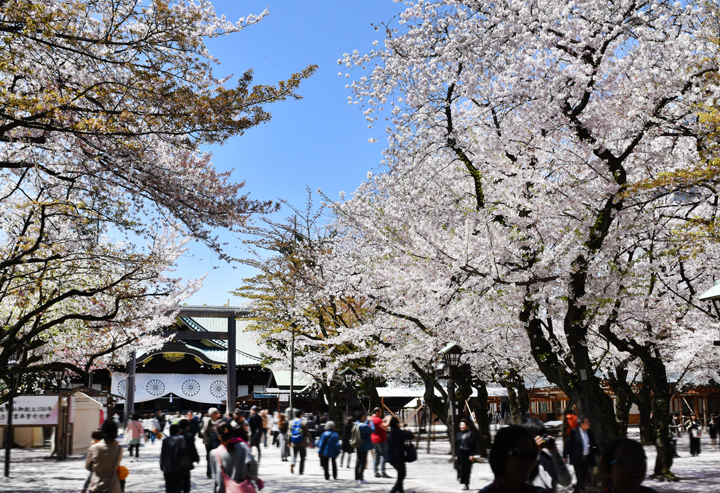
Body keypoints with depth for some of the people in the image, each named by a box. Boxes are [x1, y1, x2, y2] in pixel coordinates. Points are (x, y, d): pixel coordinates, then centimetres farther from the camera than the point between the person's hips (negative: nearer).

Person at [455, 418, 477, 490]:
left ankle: (466, 484, 7)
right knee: (461, 469, -2)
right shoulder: (458, 434, 13)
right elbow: (456, 445, 14)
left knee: (467, 469, -1)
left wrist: (471, 455, -11)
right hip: (460, 454, 4)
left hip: (467, 454, -4)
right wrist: (456, 455, 8)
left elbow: (473, 445, -5)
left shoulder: (470, 433, -2)